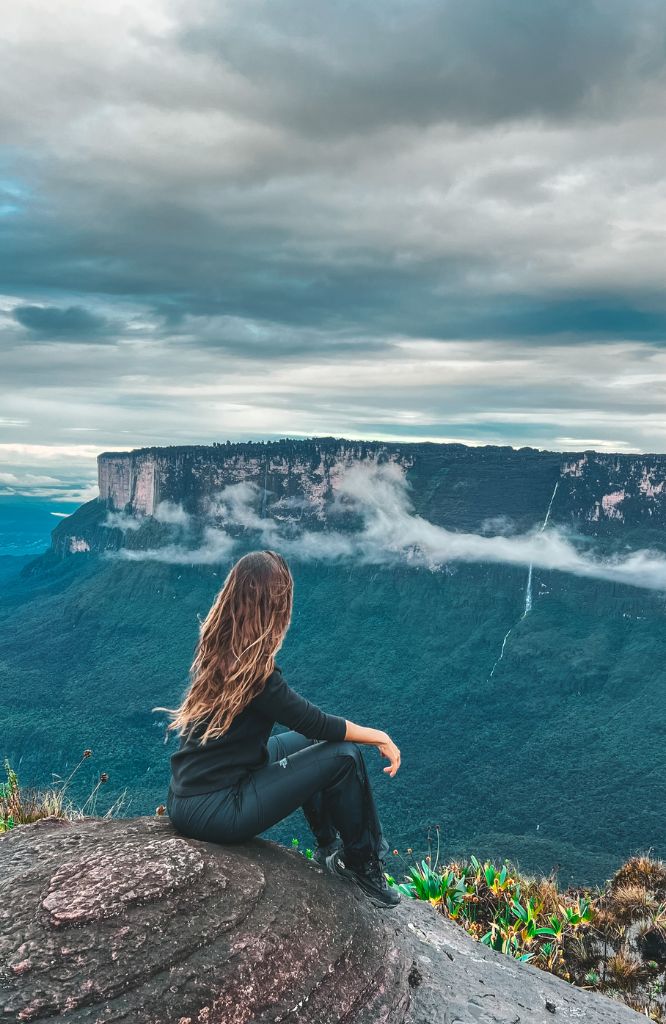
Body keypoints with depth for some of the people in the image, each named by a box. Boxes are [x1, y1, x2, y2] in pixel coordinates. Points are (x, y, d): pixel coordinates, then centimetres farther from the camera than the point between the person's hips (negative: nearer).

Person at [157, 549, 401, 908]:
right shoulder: (254, 669, -24)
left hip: (186, 795, 9)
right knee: (345, 756, -7)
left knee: (306, 742, 21)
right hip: (214, 812, -9)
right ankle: (362, 865, 14)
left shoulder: (213, 644, -2)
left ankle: (329, 847, 32)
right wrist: (378, 736, -1)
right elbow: (315, 721, -12)